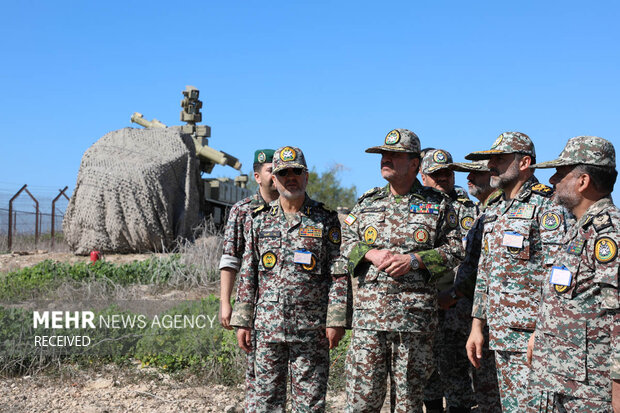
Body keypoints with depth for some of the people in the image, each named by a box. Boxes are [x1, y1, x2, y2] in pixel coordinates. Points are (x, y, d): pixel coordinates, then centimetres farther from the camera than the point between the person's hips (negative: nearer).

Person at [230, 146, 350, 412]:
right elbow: (247, 274, 9)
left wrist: (336, 321, -8)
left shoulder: (326, 220, 2)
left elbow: (339, 274, -1)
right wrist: (242, 321, 4)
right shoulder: (259, 220, 9)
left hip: (311, 330, -2)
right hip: (267, 327, 2)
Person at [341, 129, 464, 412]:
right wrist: (371, 254, -6)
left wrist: (414, 260, -11)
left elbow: (454, 249, 3)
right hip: (369, 312, 2)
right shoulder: (367, 202, 14)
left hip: (415, 313, -2)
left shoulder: (437, 205, 6)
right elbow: (346, 242, 15)